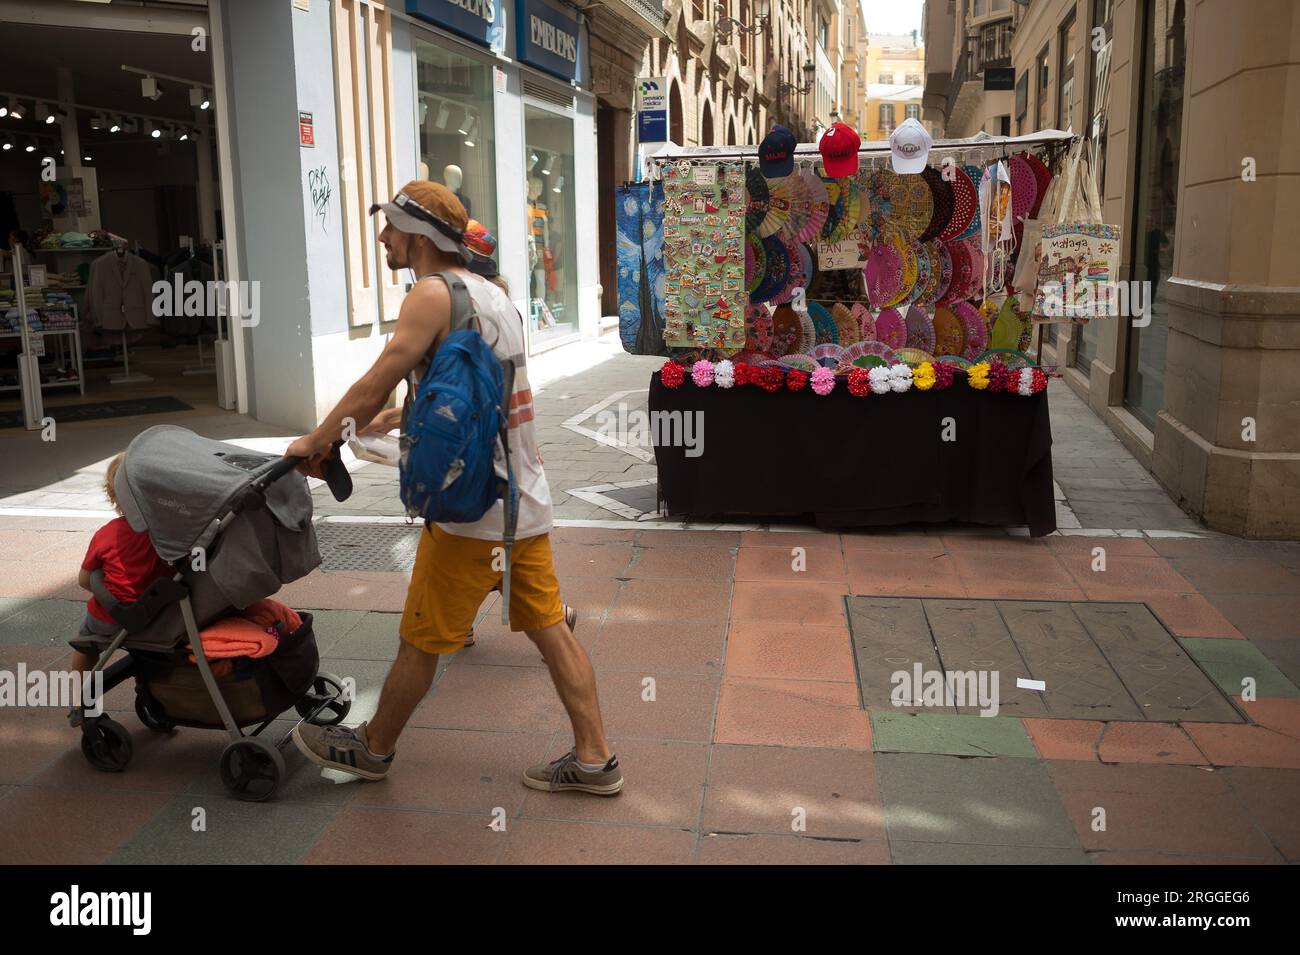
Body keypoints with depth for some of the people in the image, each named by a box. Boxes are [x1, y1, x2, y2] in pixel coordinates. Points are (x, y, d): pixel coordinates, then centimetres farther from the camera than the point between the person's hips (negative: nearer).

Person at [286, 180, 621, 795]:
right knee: (550, 629, 12)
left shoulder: (434, 294, -13)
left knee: (421, 641, 9)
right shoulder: (492, 294, 15)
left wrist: (315, 442, 0)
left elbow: (373, 389, -15)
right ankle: (594, 760, 17)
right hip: (526, 501, 9)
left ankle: (373, 749, 28)